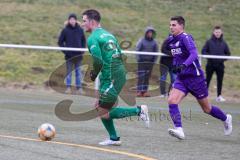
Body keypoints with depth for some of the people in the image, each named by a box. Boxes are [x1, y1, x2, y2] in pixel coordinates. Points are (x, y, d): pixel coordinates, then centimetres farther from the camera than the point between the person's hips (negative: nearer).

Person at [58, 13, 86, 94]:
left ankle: (79, 88, 10)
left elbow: (83, 41, 15)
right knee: (69, 71, 2)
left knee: (78, 71, 6)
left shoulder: (80, 30, 5)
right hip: (69, 55, -2)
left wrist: (82, 50, 3)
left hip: (78, 55, 2)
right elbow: (60, 41, 4)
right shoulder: (65, 30, -1)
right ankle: (68, 87, 5)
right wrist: (64, 50, -6)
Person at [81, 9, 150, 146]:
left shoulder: (93, 38, -10)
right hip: (120, 74, 9)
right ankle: (114, 138, 19)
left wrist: (94, 74, -1)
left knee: (104, 113, -3)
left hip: (110, 78, -9)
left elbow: (98, 61, -20)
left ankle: (138, 111, -6)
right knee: (99, 107, 17)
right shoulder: (108, 34, 18)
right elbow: (120, 56, 19)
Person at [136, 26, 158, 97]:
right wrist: (138, 59, -7)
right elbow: (137, 50, -2)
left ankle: (145, 91, 7)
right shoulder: (141, 41, -3)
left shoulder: (154, 42, 5)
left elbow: (156, 52, 12)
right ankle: (139, 91, -7)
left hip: (150, 62, 3)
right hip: (142, 61, -3)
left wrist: (154, 61, 5)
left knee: (147, 77, 3)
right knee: (140, 76, -8)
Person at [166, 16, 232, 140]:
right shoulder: (170, 40, 8)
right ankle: (179, 130, -25)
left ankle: (226, 119, 36)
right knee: (171, 101, -19)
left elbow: (194, 54, -31)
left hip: (195, 77, -7)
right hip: (181, 78, 7)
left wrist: (184, 65, -45)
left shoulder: (186, 38, -16)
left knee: (207, 109, 9)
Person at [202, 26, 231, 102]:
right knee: (207, 80, 0)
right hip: (210, 64, -2)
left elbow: (228, 53, 12)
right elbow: (203, 51, -2)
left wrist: (223, 58, -4)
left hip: (220, 65, 2)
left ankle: (219, 96, 13)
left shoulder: (223, 43, 6)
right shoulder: (209, 42, -1)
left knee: (220, 80, 5)